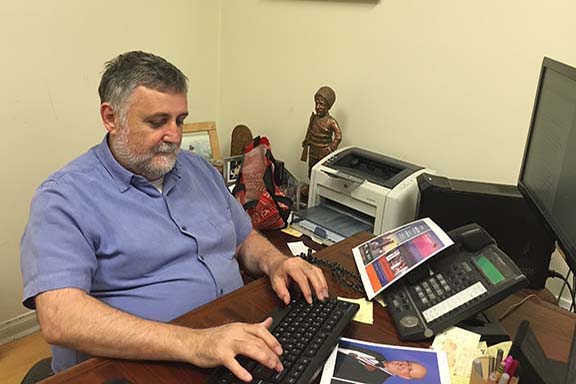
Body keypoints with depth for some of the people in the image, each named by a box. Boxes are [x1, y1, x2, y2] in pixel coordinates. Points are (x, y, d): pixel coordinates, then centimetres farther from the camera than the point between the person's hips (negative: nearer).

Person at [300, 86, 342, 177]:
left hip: (324, 154, -5)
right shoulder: (313, 118, -1)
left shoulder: (331, 122, -18)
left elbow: (338, 137, -15)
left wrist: (330, 148, -16)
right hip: (312, 153, 6)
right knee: (311, 174, 16)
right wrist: (306, 143, 12)